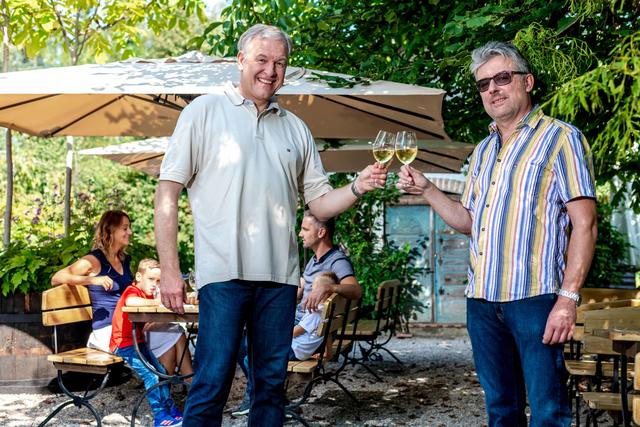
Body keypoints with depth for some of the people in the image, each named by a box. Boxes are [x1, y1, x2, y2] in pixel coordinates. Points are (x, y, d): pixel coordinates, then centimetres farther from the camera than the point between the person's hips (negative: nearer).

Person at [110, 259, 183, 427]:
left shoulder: (147, 295, 14)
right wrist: (156, 302, -33)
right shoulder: (132, 291, -15)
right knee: (150, 375, -18)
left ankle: (171, 410, 20)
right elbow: (131, 302, -40)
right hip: (123, 344, -10)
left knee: (161, 372, 9)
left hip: (139, 342, 10)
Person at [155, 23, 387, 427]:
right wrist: (169, 269, -8)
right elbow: (168, 192, -1)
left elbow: (320, 203, 16)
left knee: (272, 382, 9)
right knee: (212, 383, -6)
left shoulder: (295, 128, 16)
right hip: (224, 272, -4)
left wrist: (358, 187, -4)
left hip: (280, 275, 5)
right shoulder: (205, 110, 3)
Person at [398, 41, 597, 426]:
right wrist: (426, 189, 9)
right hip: (483, 299, 7)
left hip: (535, 297, -6)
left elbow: (584, 225, -9)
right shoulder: (484, 151, 19)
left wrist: (568, 298, -18)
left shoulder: (560, 138, -2)